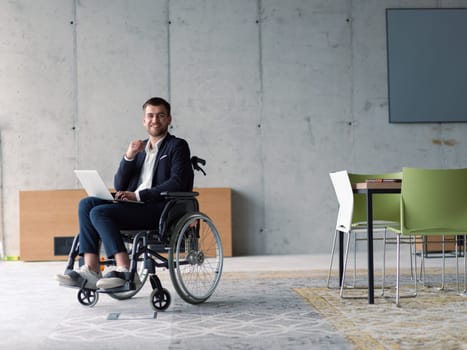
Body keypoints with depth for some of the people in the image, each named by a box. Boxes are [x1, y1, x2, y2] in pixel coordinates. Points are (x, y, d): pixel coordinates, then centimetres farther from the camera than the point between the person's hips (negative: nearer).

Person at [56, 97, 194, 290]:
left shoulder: (177, 146, 5)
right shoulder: (139, 148, 23)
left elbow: (177, 183, -11)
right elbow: (119, 186, 16)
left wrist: (138, 195, -16)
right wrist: (128, 157, -1)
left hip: (160, 209, -7)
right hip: (134, 205, 7)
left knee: (100, 212, -24)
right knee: (86, 204, -13)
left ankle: (124, 270, -27)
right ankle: (90, 270, -21)